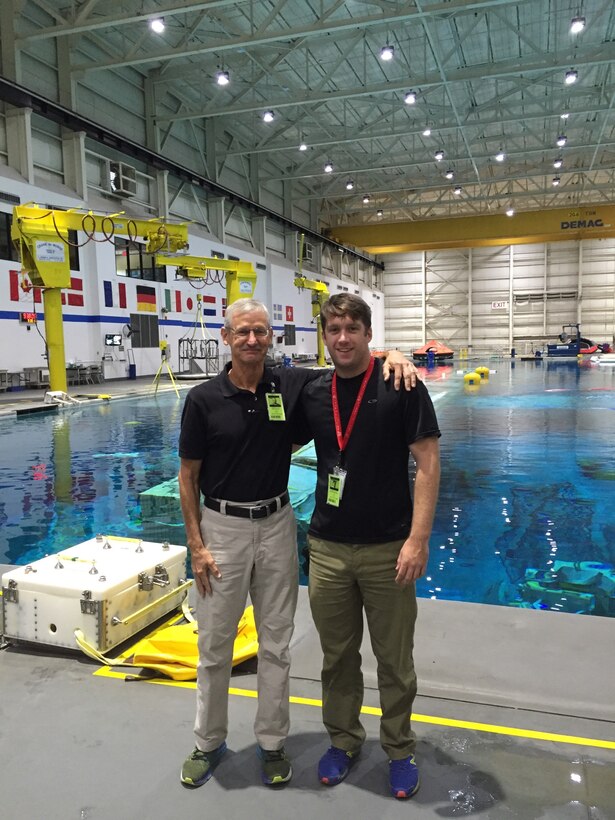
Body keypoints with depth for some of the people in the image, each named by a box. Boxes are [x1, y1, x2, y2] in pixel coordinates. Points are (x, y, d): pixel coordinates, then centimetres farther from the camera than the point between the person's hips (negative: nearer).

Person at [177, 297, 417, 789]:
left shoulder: (292, 385, -5)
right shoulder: (204, 399, -8)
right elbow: (188, 477, -2)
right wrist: (196, 546, -6)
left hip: (277, 526, 2)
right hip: (222, 527, -1)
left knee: (276, 644, 13)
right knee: (215, 646, 12)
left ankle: (272, 743, 32)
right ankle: (208, 743, 33)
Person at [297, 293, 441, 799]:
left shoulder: (402, 388, -10)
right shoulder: (312, 394, 2)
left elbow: (428, 463, -10)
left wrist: (418, 539, -15)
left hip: (387, 550, -3)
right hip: (327, 549, 3)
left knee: (394, 659, 13)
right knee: (338, 656, 18)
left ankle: (399, 749, 36)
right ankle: (343, 740, 39)